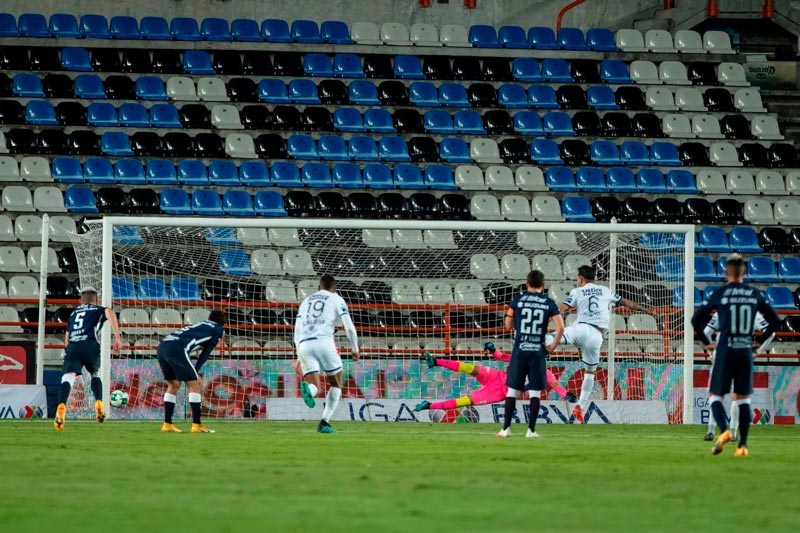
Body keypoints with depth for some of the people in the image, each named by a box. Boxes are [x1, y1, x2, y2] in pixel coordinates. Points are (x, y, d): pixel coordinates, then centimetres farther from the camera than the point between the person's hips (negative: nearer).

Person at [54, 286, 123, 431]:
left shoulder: (73, 313, 33)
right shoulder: (98, 310, 24)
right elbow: (110, 313, -2)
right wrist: (117, 337, -7)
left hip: (72, 346, 1)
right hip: (90, 346, -1)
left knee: (67, 377, -17)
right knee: (95, 374, 27)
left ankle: (61, 407, -43)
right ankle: (98, 403, 7)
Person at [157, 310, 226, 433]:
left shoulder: (201, 325, 33)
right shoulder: (219, 330, 14)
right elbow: (206, 353, 9)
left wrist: (194, 373, 20)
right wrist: (196, 371, 14)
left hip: (162, 347, 8)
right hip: (177, 349, -8)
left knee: (174, 385, 20)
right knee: (194, 385, 1)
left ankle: (167, 424, 18)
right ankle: (196, 425, -3)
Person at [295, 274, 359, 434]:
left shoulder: (306, 301, 27)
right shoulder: (337, 300, 14)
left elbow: (297, 330, 23)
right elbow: (349, 327, 5)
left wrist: (300, 357, 28)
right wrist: (355, 349, 18)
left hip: (304, 345, 3)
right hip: (324, 342, -3)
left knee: (314, 387, -2)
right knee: (336, 385, 15)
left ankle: (307, 389, -41)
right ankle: (325, 422, -1)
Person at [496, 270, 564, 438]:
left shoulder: (517, 301, 1)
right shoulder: (549, 303, 1)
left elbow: (508, 325, 7)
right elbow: (560, 328, -6)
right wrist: (552, 347, 4)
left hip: (519, 350, 0)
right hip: (538, 352, 0)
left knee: (512, 390, 6)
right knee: (535, 392, 5)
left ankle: (506, 428, 4)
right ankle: (531, 430, 2)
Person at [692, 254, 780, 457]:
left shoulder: (719, 294, -4)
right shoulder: (755, 295, 4)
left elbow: (696, 320, -3)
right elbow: (775, 321, 10)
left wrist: (706, 343, 10)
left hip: (725, 351, -2)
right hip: (746, 352, 2)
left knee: (715, 395, 8)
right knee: (743, 399, 10)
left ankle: (724, 430, -19)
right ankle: (743, 445, 3)